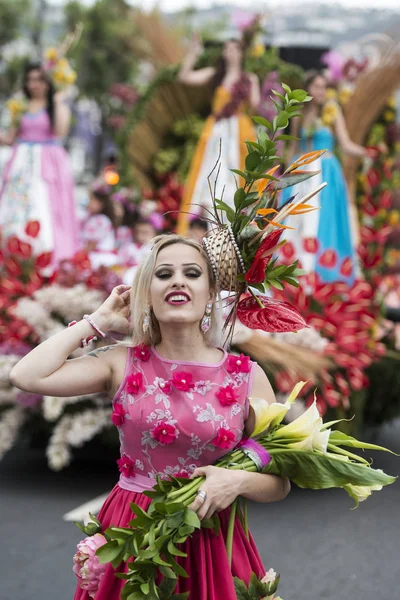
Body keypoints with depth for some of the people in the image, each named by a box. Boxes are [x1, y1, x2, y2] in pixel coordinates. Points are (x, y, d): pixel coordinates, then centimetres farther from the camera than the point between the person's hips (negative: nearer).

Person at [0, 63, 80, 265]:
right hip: (22, 163, 4)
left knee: (45, 209, -10)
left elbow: (60, 131, -14)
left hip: (48, 163, -4)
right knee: (16, 209, -3)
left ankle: (51, 261, -11)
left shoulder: (58, 105, 4)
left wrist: (58, 101, -12)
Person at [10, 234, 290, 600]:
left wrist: (238, 481, -21)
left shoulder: (247, 377, -3)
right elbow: (27, 376, -15)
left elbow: (279, 483, 1)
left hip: (209, 540, 0)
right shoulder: (124, 364, -1)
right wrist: (97, 322, -4)